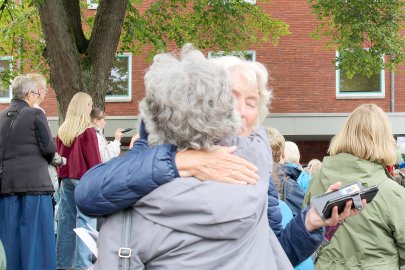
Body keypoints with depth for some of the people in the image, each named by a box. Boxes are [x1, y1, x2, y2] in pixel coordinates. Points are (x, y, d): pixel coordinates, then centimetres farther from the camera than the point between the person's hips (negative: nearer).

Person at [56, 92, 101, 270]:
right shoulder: (88, 131, -10)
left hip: (66, 179, 6)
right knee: (85, 221, -5)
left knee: (66, 221, 10)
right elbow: (94, 160, -9)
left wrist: (61, 179, 18)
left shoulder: (62, 131, 7)